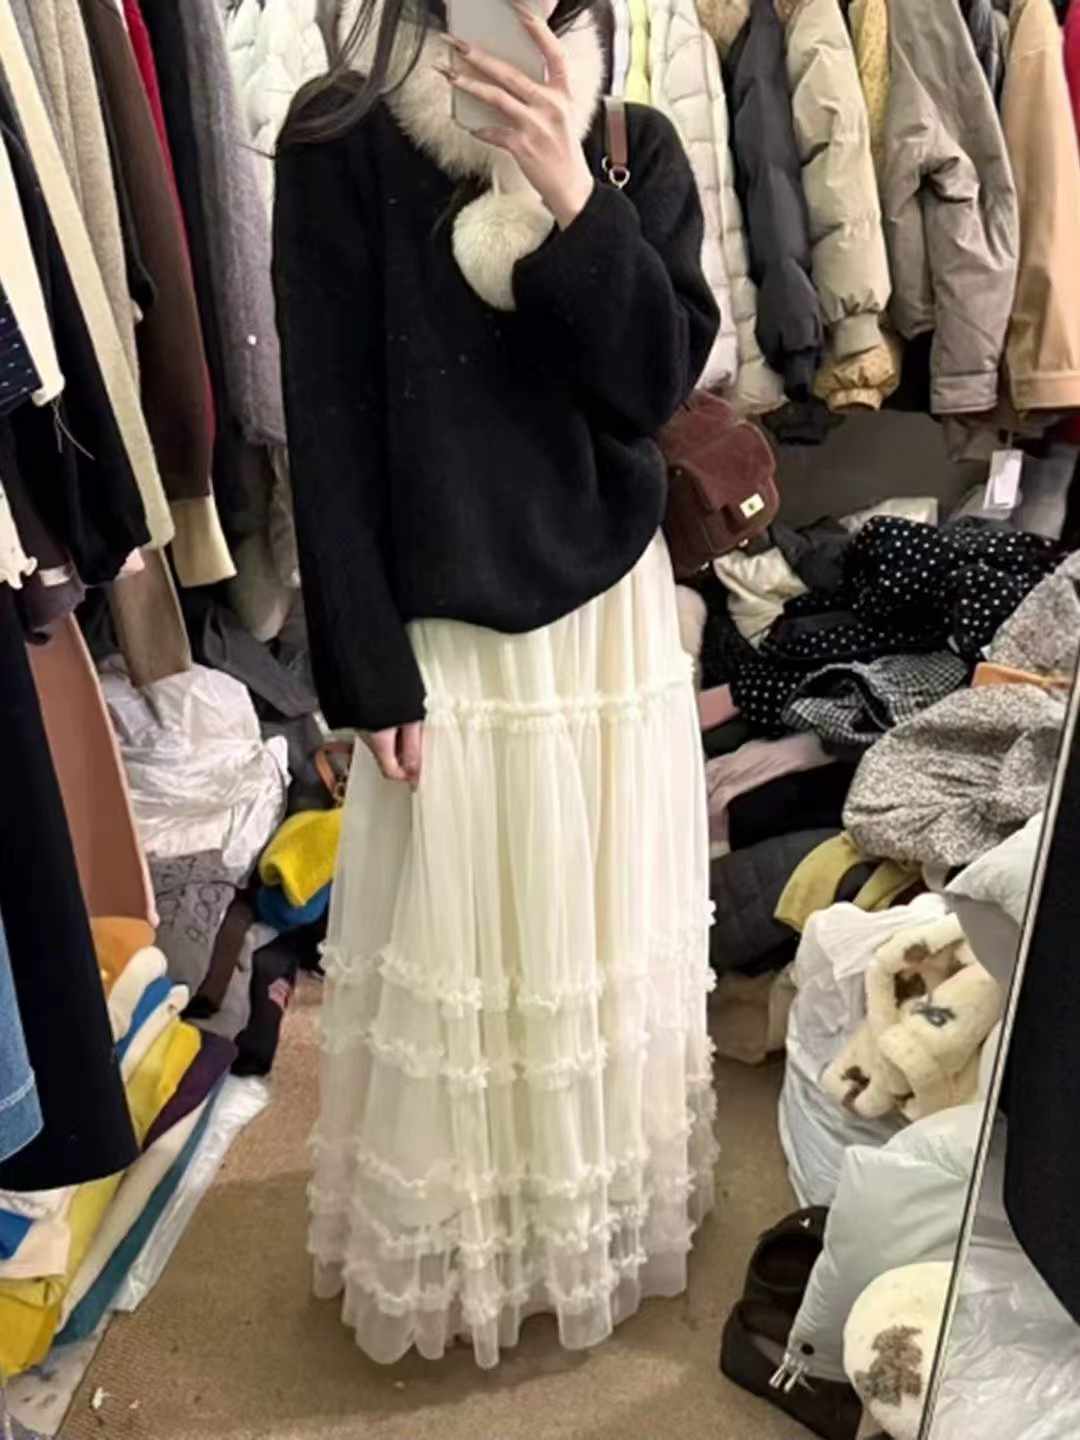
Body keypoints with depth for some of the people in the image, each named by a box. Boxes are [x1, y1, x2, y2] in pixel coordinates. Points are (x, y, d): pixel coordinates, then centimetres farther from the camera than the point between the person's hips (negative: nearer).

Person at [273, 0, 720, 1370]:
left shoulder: (633, 144, 4)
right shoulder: (342, 141, -6)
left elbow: (656, 380, -6)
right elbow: (329, 428, -9)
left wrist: (573, 195, -20)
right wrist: (367, 672, -12)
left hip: (610, 609, 4)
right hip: (446, 629, -3)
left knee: (606, 936, 16)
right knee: (456, 955, 7)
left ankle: (605, 1200, 41)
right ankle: (457, 1242, 32)